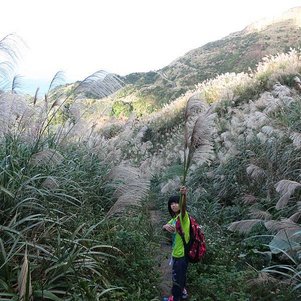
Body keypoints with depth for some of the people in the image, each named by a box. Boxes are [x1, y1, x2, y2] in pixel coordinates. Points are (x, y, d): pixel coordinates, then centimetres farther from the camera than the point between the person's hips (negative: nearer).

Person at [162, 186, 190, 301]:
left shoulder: (183, 216, -20)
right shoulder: (175, 218, 6)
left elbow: (183, 207, -42)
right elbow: (164, 226, 8)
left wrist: (184, 195, -63)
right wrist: (166, 226, -18)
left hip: (182, 253, -8)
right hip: (176, 252, 8)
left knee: (177, 277, 8)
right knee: (179, 275, 27)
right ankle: (182, 292, 49)